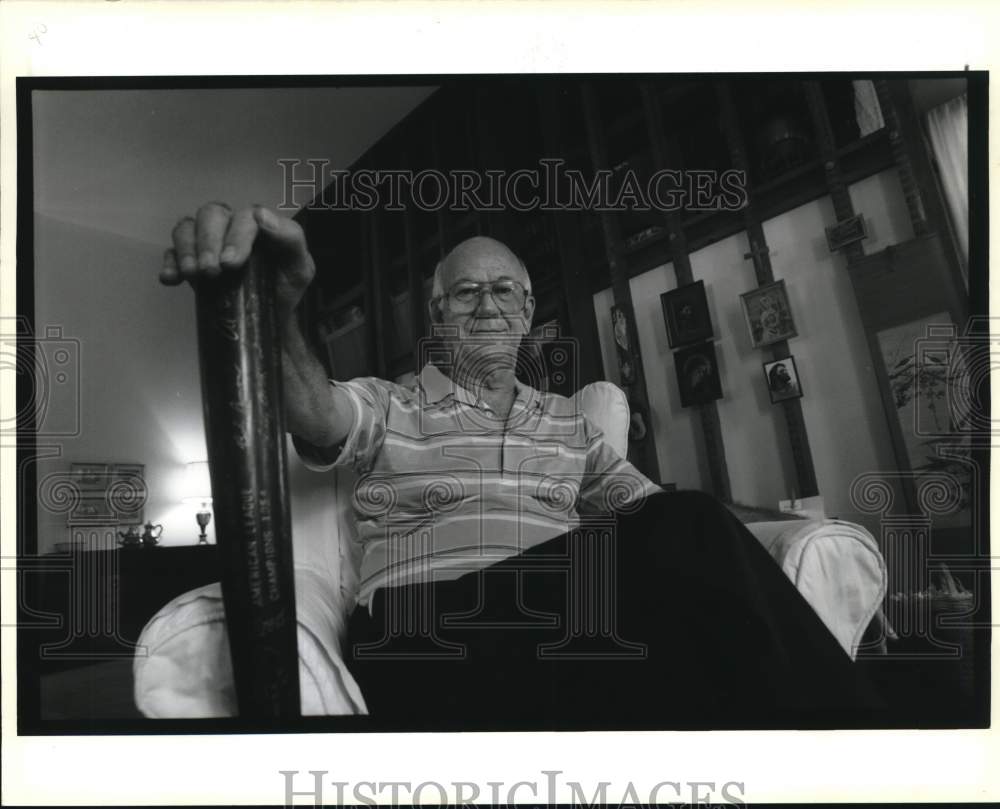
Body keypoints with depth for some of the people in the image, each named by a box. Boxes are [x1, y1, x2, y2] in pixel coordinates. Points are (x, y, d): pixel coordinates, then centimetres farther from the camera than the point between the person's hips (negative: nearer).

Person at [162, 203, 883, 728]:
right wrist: (273, 310, -34)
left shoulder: (568, 420, 23)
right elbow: (318, 417, -12)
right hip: (426, 628, -3)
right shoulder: (387, 406, 11)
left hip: (575, 621, 4)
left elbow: (651, 509, 16)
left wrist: (717, 534, -8)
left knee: (684, 531, -28)